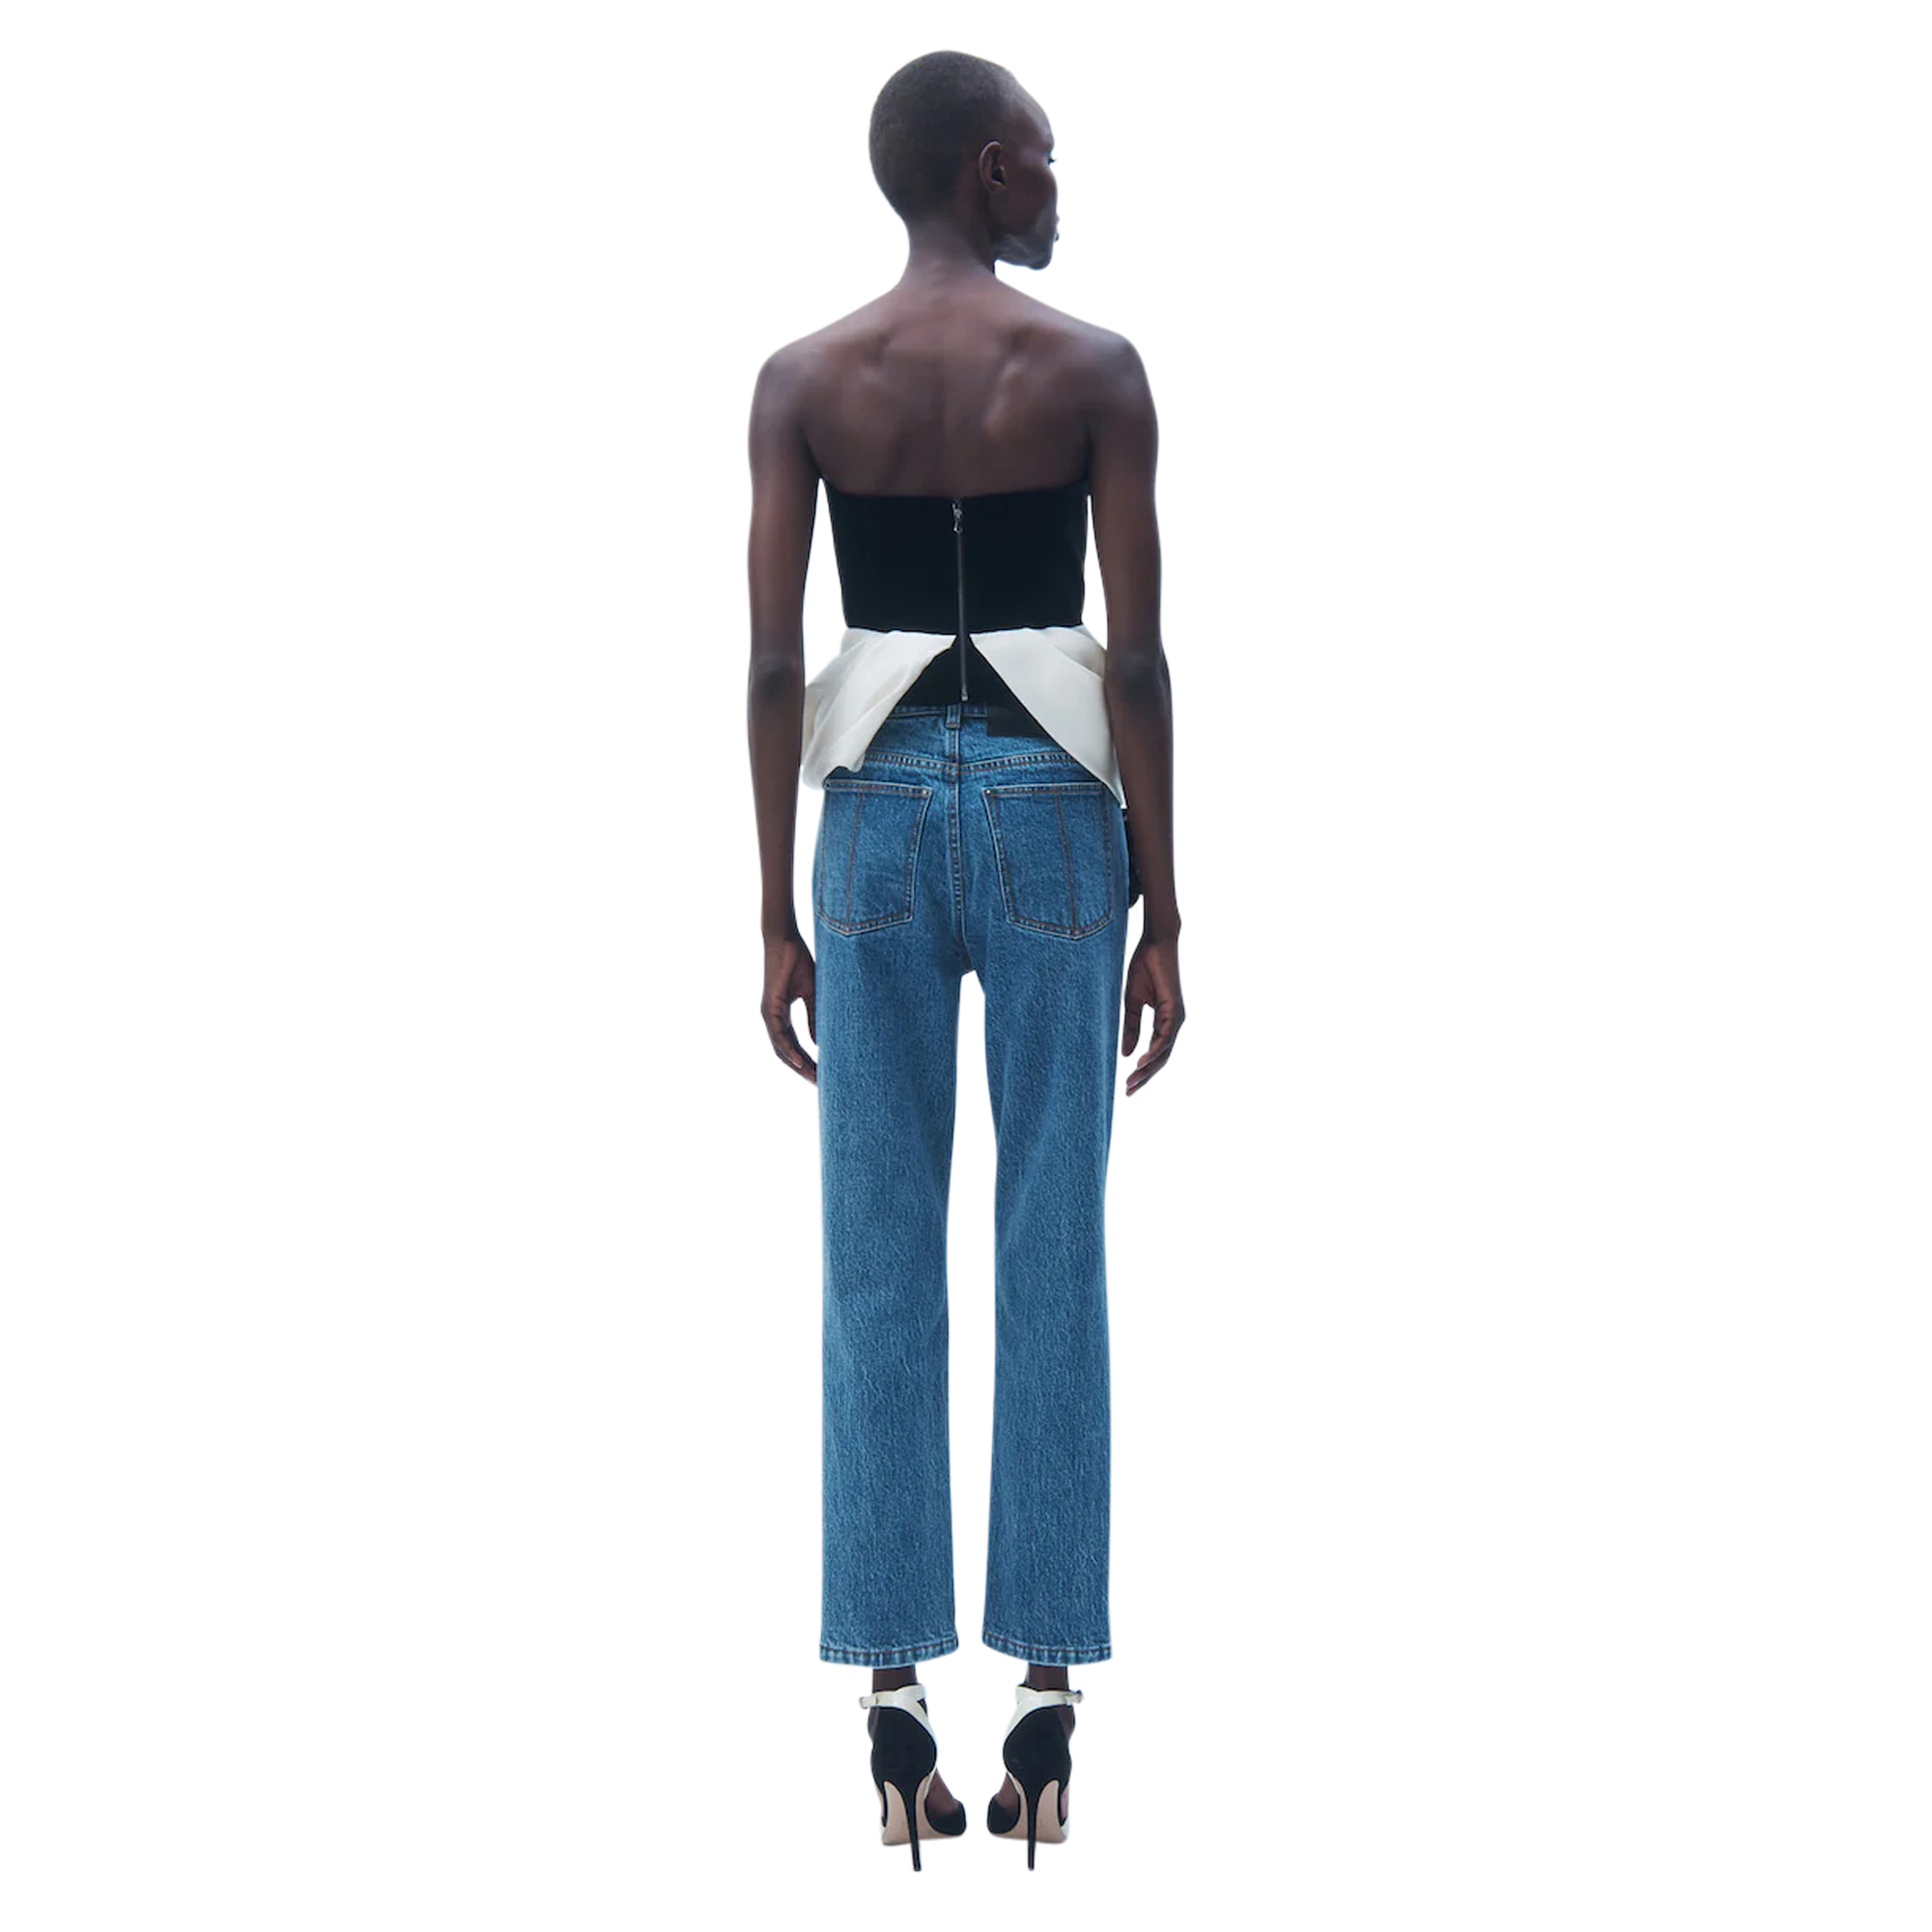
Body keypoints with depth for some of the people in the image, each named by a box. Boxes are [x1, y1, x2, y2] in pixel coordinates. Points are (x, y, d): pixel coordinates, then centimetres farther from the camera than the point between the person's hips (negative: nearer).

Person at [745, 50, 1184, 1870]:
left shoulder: (800, 379, 2)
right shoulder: (1095, 370, -3)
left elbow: (772, 658, -2)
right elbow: (1137, 653, -7)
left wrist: (778, 918, 3)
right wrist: (1161, 914, -1)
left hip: (877, 814, 2)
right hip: (1048, 813, -1)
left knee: (879, 1264, 5)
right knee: (1052, 1258, 3)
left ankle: (894, 1711, 4)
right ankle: (1046, 1704, 5)